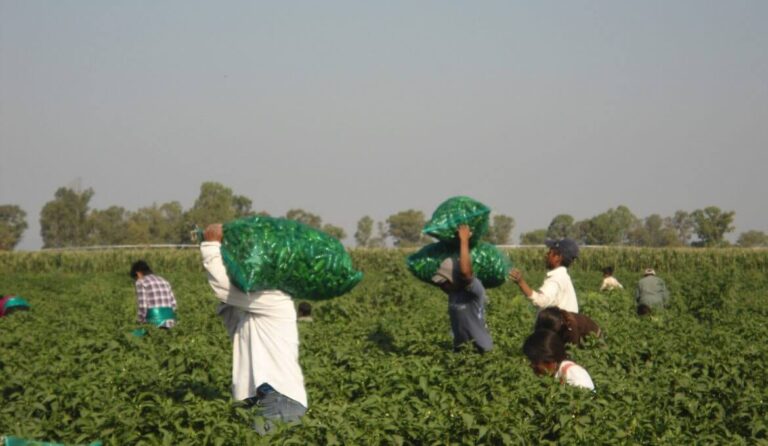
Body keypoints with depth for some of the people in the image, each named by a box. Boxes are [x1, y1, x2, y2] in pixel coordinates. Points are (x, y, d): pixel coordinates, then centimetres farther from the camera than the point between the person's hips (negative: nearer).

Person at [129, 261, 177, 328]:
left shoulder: (141, 282, -2)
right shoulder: (164, 281, 18)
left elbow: (142, 306, -10)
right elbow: (173, 304, 14)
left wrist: (140, 324, 1)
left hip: (153, 323, -6)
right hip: (169, 322, 6)